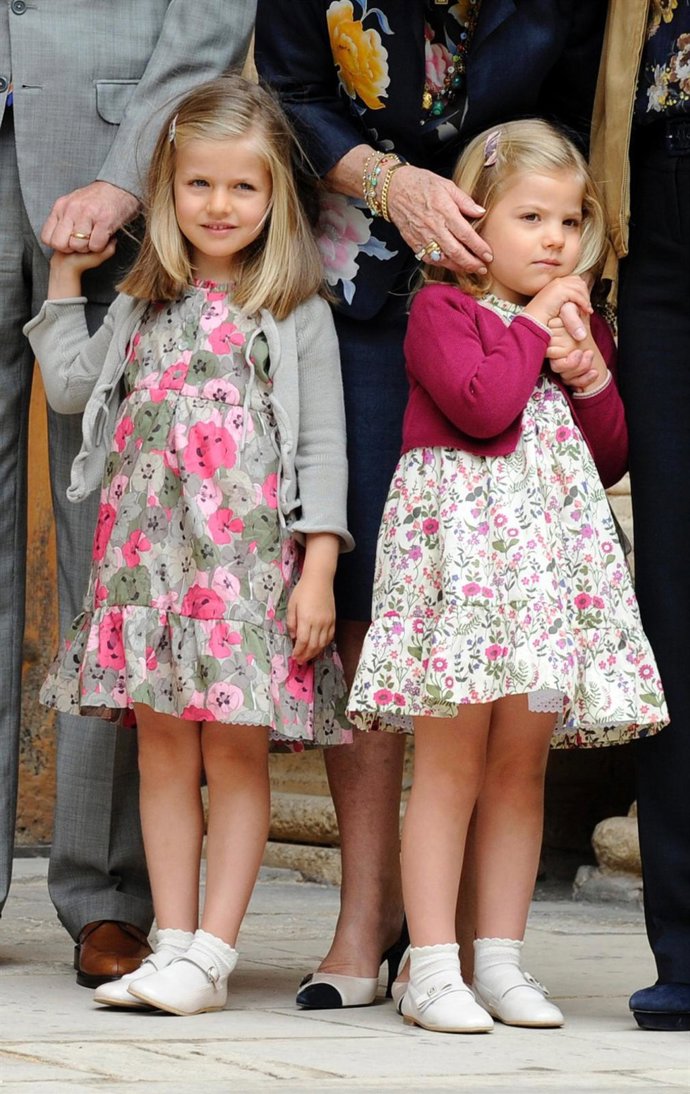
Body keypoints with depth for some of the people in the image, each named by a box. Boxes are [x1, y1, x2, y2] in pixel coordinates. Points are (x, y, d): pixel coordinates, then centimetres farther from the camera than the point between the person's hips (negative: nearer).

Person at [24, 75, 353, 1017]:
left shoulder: (297, 316, 2)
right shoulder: (145, 305, 14)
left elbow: (323, 450, -2)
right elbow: (70, 388, 17)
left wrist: (318, 572, -10)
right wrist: (64, 276, 17)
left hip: (249, 563, -4)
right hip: (149, 556, 4)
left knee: (236, 753, -2)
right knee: (164, 747, 5)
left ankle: (212, 954, -1)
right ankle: (171, 944, 9)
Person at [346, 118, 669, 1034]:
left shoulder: (584, 324, 18)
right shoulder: (442, 307, -1)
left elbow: (612, 459, 16)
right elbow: (483, 404, -18)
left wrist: (591, 373, 0)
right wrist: (536, 323, -6)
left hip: (552, 550, 6)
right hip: (458, 541, -6)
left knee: (522, 767, 6)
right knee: (451, 762, -6)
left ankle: (502, 961, 12)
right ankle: (433, 969, -3)